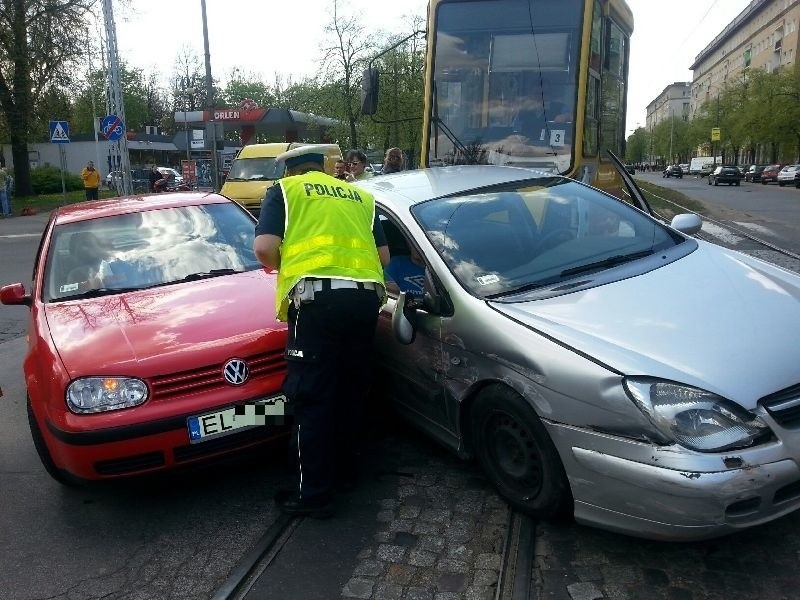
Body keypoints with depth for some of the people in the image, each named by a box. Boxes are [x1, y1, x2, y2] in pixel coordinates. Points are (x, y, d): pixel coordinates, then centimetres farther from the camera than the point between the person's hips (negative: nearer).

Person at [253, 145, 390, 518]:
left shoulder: (283, 190, 14)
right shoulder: (360, 197, 27)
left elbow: (264, 248, -1)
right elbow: (384, 254, 23)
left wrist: (284, 266, 19)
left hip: (317, 298, -5)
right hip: (365, 298, 5)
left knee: (311, 396, 1)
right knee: (350, 391, 17)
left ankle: (312, 494, 7)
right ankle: (345, 471, 30)